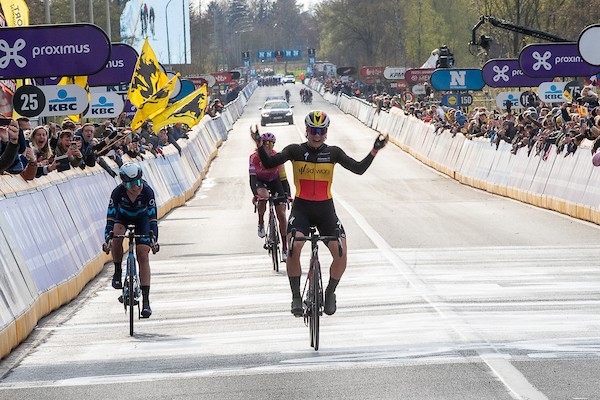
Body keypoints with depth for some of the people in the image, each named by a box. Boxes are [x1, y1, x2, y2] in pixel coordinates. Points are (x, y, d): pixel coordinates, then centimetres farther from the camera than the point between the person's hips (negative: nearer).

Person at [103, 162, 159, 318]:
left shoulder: (147, 191, -34)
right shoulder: (118, 192, -33)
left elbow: (153, 217, -35)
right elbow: (110, 217, -34)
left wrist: (154, 239, -47)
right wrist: (107, 238, -47)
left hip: (142, 219, 0)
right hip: (123, 216, 0)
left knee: (143, 255, -12)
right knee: (117, 237, -34)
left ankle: (146, 300, -13)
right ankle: (117, 272, -9)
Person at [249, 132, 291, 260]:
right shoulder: (255, 157, -25)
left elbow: (283, 178, -18)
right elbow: (252, 177, -29)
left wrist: (287, 194, -27)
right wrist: (255, 194, -41)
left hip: (274, 181, 1)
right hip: (260, 181, -1)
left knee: (281, 215, -9)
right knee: (263, 196, -38)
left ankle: (284, 248, -4)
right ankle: (261, 223, -10)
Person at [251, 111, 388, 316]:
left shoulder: (333, 152, 3)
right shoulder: (296, 150, -1)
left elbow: (359, 169, -4)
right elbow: (269, 163, -12)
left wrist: (374, 151, -17)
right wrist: (259, 144, -29)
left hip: (326, 209, 2)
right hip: (301, 208, -2)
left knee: (341, 254, -13)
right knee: (293, 248, -27)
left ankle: (330, 292, 14)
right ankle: (296, 297, -13)